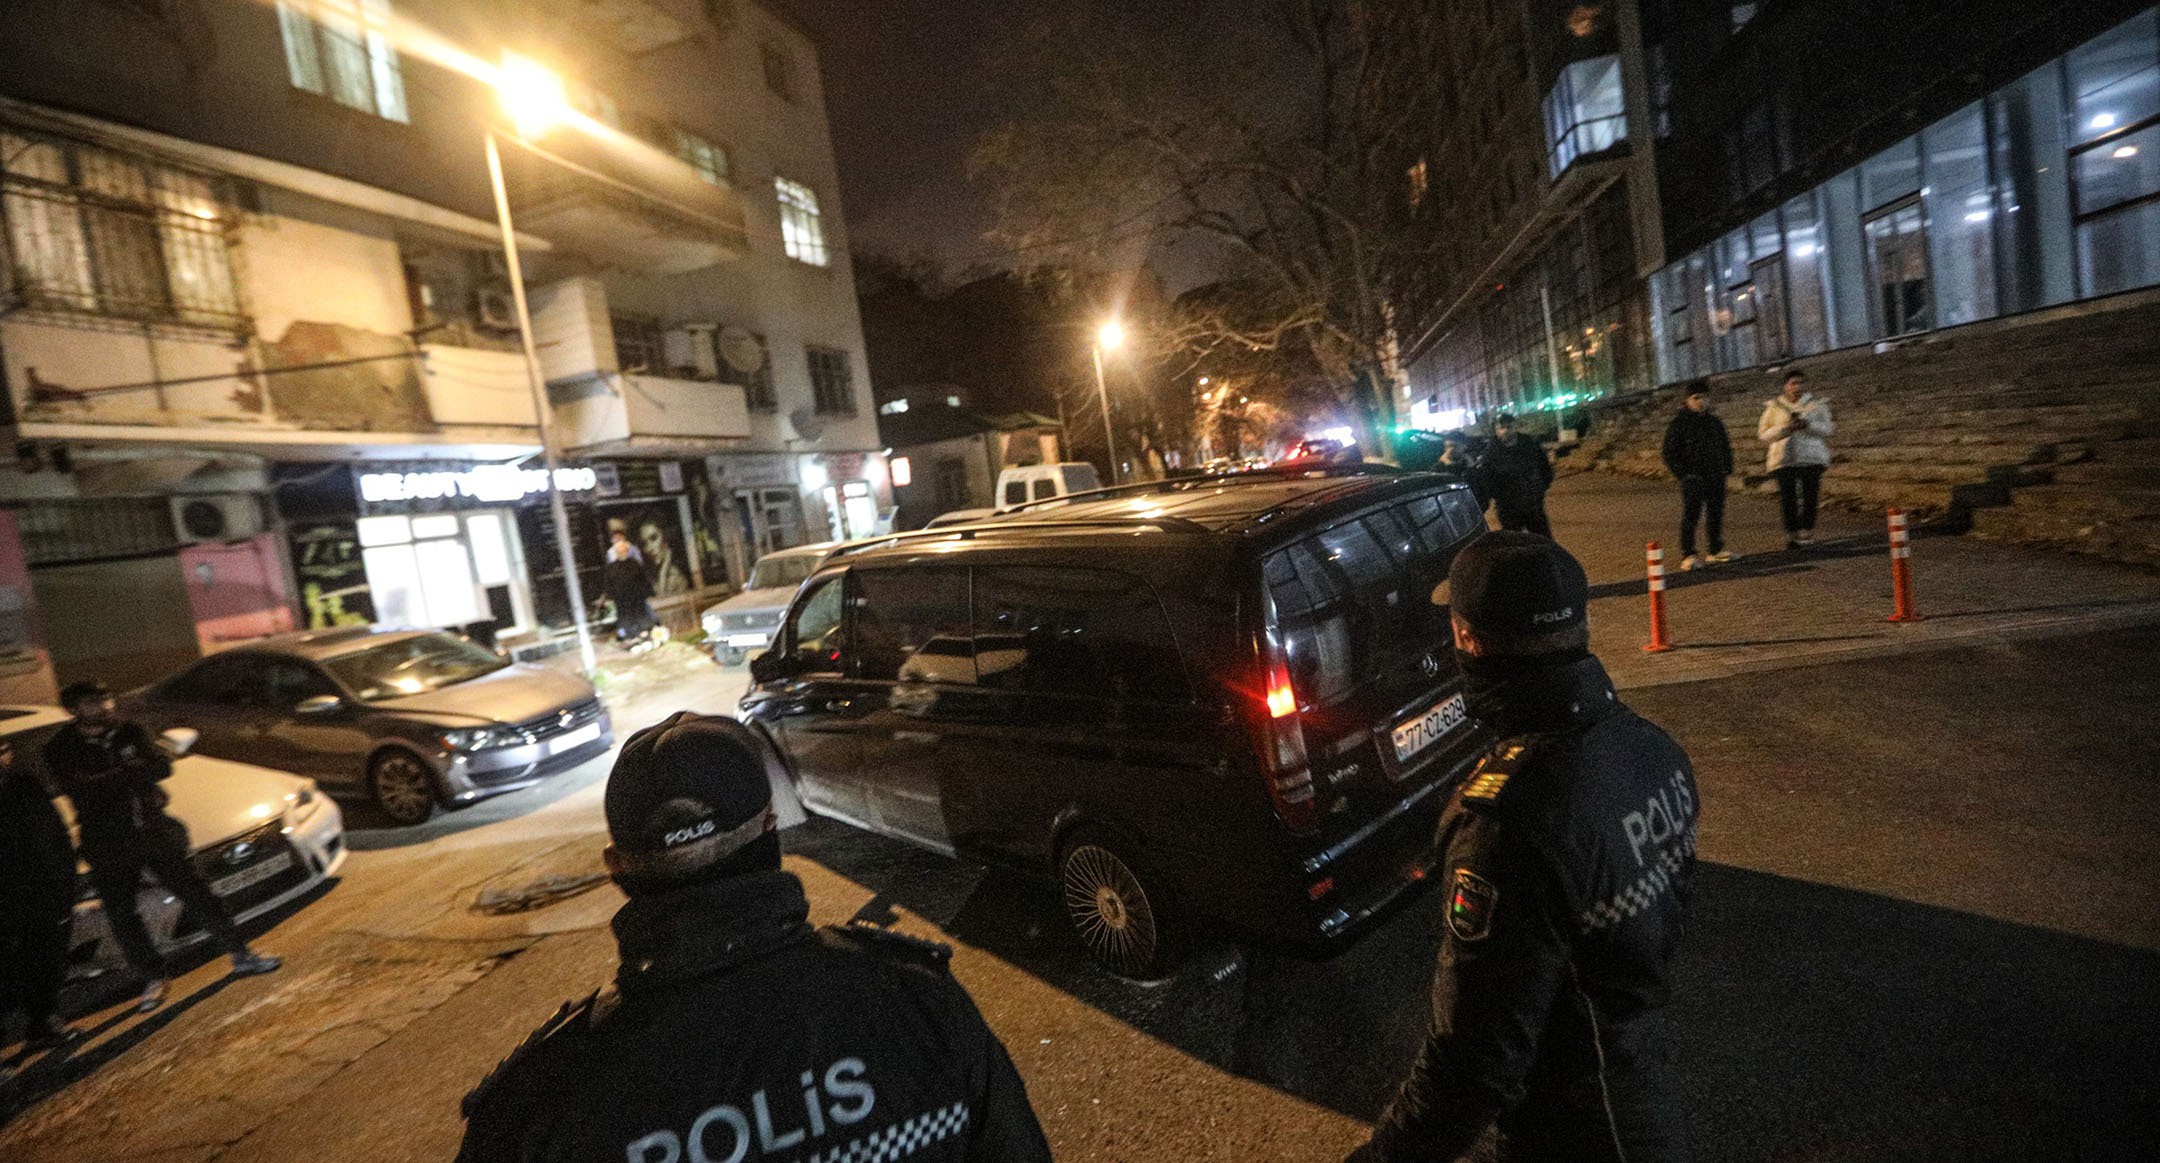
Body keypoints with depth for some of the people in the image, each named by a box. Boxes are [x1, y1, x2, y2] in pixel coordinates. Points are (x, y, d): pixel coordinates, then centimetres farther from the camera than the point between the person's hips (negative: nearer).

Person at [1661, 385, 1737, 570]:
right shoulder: (1679, 422, -4)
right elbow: (1670, 452, -6)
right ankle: (1687, 555, -6)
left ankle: (1715, 551, 21)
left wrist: (1726, 467, 10)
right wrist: (1682, 473, -14)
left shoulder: (1714, 421, 14)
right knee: (1690, 515, -8)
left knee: (1716, 513, 11)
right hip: (1693, 478, -6)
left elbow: (1725, 445, 24)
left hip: (1716, 476, 6)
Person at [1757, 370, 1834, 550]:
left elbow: (1826, 429, 3)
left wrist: (1808, 424, -16)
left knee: (1810, 497, -2)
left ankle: (1807, 534, 4)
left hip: (1811, 458, 1)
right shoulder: (1774, 406, 8)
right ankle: (1791, 536, 1)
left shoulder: (1817, 404, 10)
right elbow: (1763, 434, 5)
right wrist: (1784, 428, -12)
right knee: (1788, 498, -5)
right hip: (1783, 459, 0)